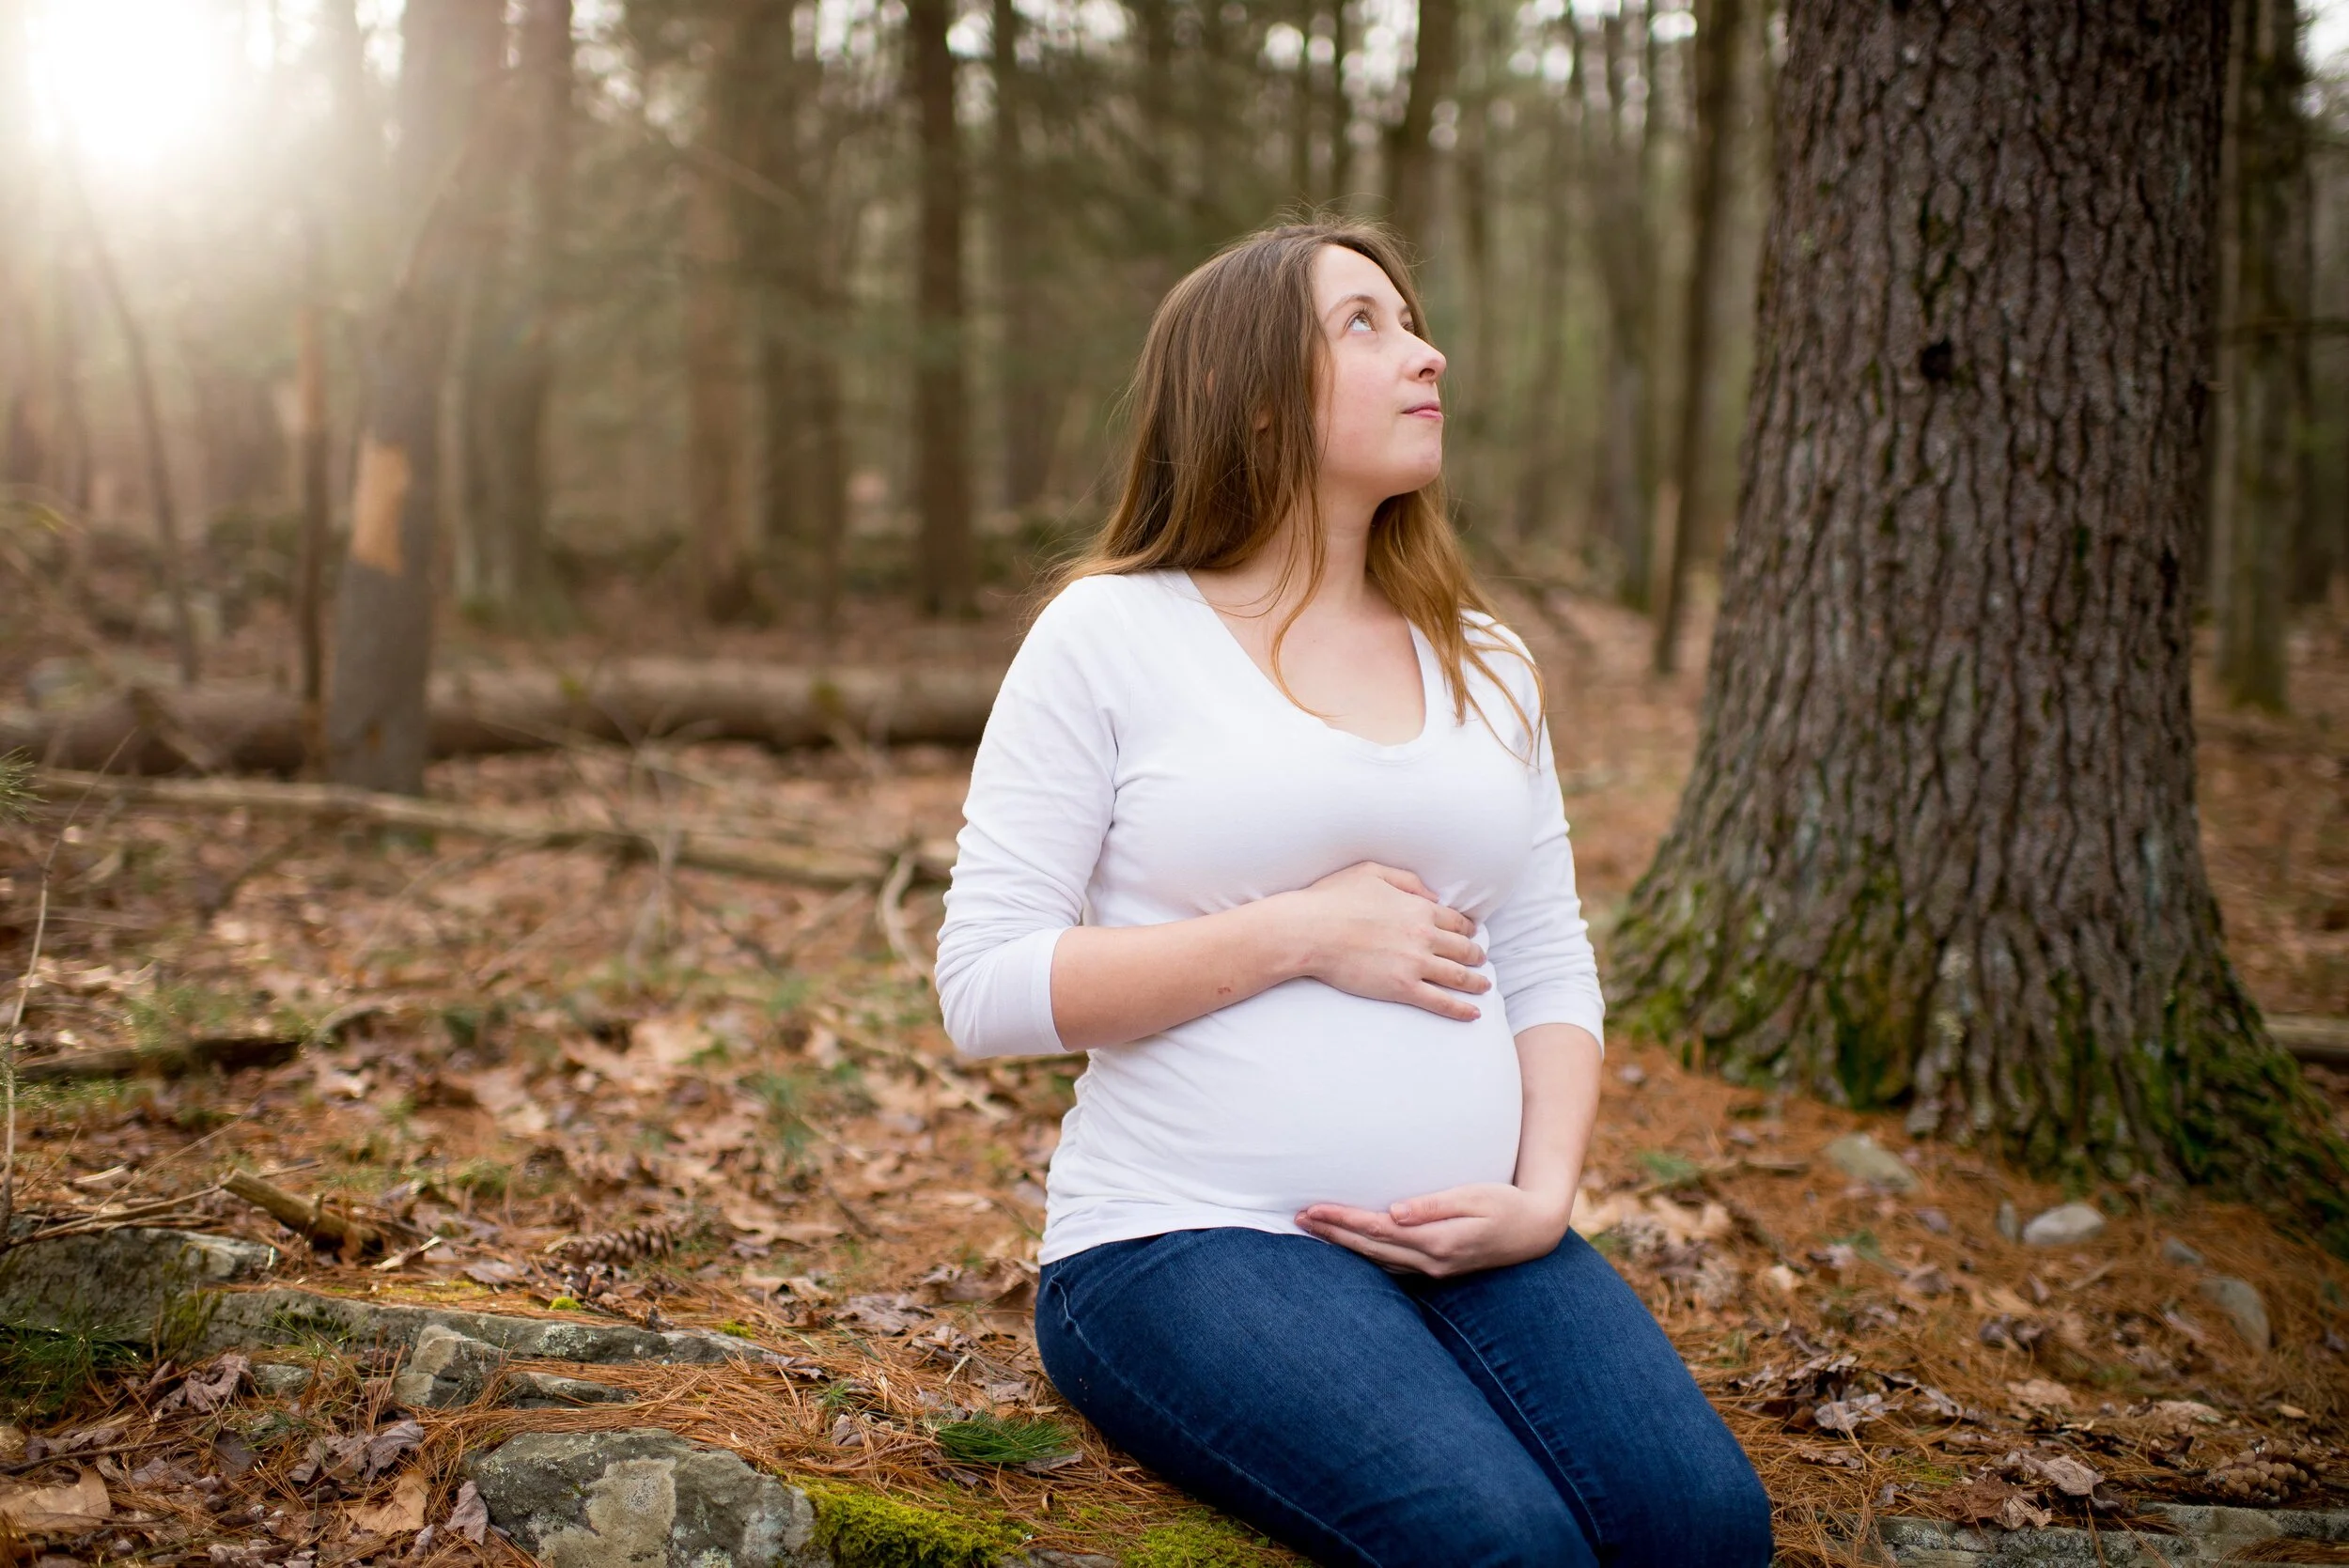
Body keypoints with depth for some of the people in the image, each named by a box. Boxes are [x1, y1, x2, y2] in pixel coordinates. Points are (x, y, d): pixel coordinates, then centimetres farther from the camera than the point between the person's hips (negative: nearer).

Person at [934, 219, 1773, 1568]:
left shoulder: (1484, 663, 16)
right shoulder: (1110, 634, -1)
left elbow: (1550, 973, 15)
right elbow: (987, 988, -7)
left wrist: (1543, 1198, -4)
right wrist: (1304, 933, -13)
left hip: (1471, 1243, 5)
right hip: (1186, 1243, -4)